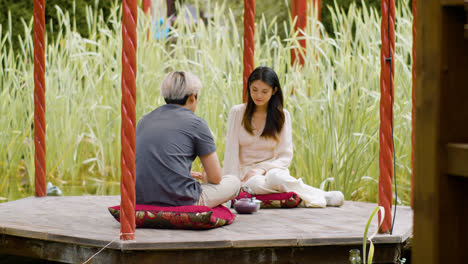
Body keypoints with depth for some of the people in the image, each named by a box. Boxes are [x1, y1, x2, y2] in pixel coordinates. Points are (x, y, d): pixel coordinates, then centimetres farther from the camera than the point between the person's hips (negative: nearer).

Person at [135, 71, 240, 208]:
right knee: (233, 182, 18)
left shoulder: (144, 120, 15)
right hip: (180, 200, -6)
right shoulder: (196, 123, -1)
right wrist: (205, 178, 28)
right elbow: (215, 178, 3)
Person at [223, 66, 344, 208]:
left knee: (275, 178, -37)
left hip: (272, 168, 1)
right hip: (246, 174, -1)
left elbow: (285, 156, 2)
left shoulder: (282, 115, 5)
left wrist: (262, 169, -14)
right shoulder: (237, 112, 1)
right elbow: (231, 152, -2)